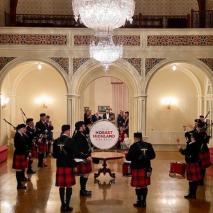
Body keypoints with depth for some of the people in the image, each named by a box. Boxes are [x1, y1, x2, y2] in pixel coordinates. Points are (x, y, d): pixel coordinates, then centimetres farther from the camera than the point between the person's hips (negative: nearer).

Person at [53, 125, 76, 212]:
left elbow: (54, 155, 4)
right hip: (69, 165, -5)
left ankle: (63, 205, 19)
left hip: (60, 165, 5)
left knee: (61, 186, 11)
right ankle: (67, 206, 7)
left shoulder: (56, 141, 3)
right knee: (69, 186, 4)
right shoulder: (70, 140, -12)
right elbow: (73, 153, -14)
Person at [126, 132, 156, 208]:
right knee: (144, 186, 13)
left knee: (138, 186, 4)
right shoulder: (148, 145, 3)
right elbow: (153, 156, 7)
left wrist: (127, 155, 8)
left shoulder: (134, 146, -12)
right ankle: (144, 202, 21)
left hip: (137, 168, -5)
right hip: (146, 168, 5)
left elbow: (128, 157, -14)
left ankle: (139, 202, 11)